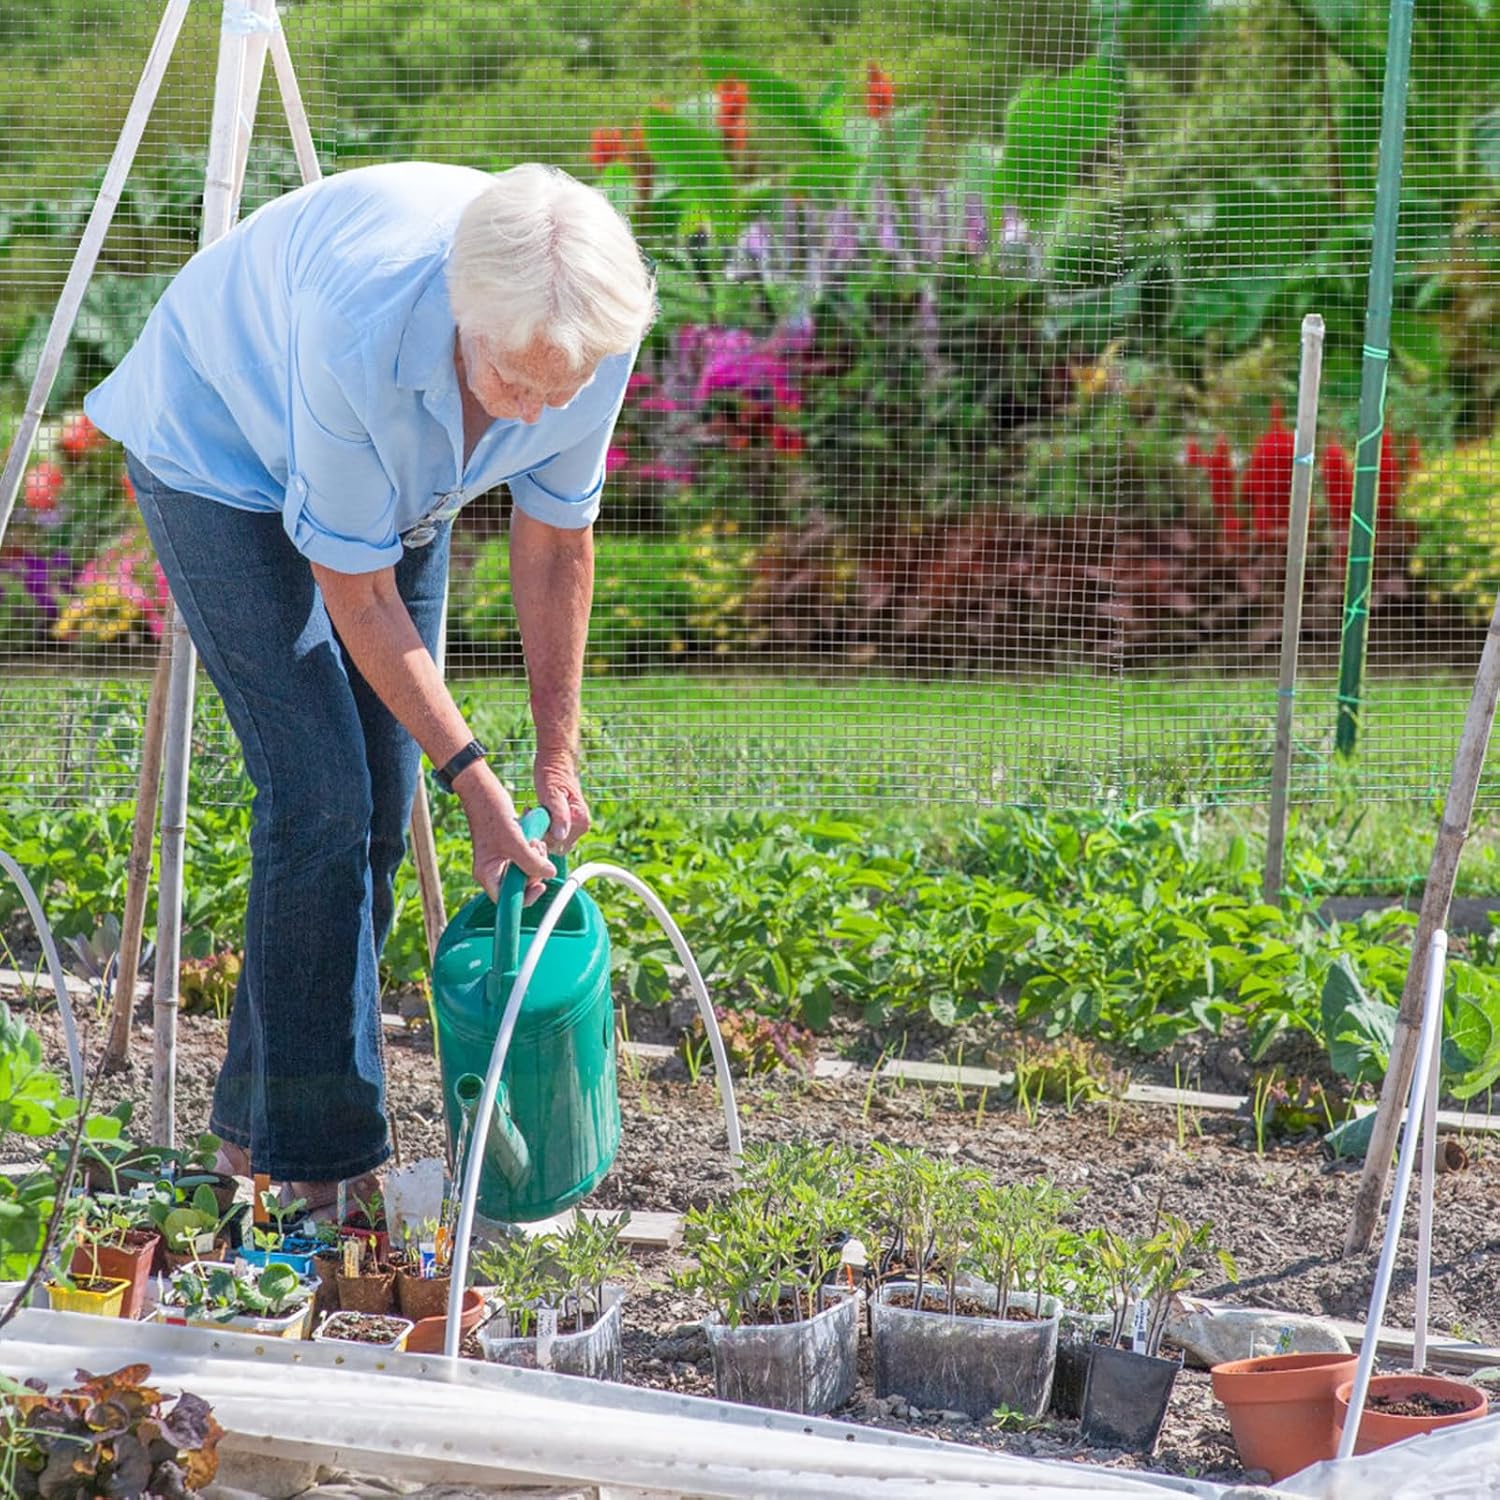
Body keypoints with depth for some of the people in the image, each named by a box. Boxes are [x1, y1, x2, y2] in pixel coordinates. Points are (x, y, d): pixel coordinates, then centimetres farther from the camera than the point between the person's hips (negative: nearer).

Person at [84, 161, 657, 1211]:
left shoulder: (597, 332, -26)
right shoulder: (364, 324, -43)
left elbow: (557, 541, -8)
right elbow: (356, 594, -30)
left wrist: (558, 757, -4)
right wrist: (473, 774, -26)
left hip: (401, 486, 6)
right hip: (223, 462, -6)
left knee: (382, 797, 2)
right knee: (320, 789, -15)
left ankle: (261, 1119, 17)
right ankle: (306, 1147, -5)